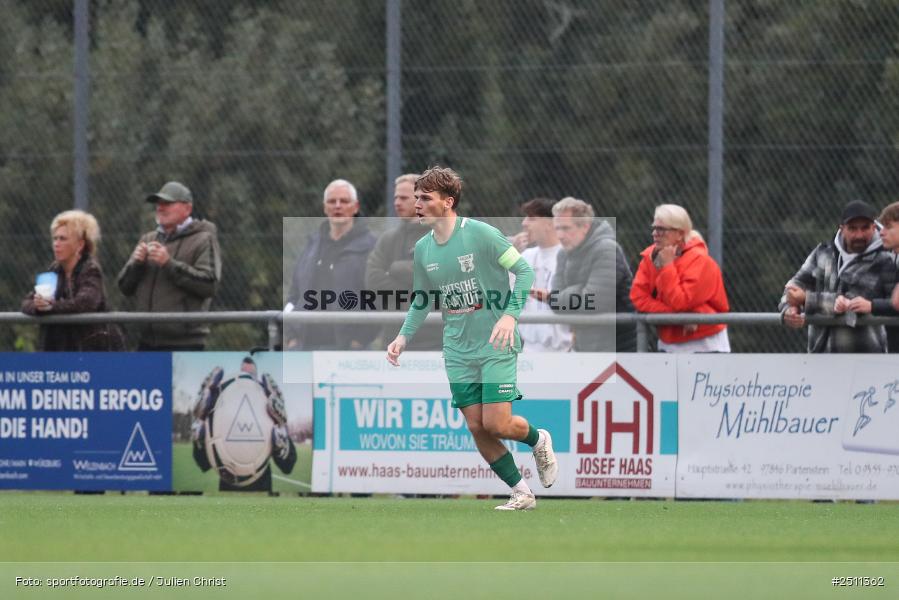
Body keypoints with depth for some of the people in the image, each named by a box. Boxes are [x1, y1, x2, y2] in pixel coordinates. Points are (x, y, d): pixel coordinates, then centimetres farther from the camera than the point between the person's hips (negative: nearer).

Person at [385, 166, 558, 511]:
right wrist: (404, 336, 4)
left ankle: (538, 440, 20)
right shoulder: (422, 250, 5)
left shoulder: (480, 234, -13)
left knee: (496, 423, -13)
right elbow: (422, 300, 18)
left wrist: (509, 315, -24)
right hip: (458, 350, 6)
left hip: (496, 345, -6)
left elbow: (524, 272, -11)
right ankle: (521, 493, 12)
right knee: (476, 428, 0)